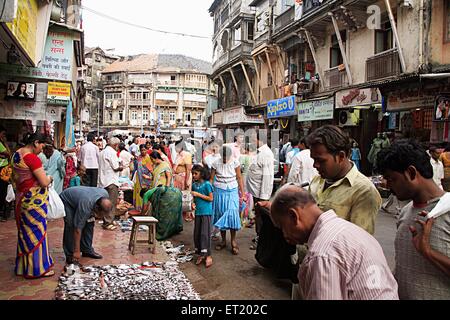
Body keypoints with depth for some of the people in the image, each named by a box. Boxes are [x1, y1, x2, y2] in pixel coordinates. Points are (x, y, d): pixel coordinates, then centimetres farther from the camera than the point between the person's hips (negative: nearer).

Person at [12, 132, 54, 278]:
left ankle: (23, 265, 34)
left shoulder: (16, 154, 6)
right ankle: (37, 268, 15)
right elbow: (44, 182, -23)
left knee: (25, 232, 19)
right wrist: (49, 178, -1)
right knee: (36, 232, 3)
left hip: (21, 198, 9)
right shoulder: (32, 158, -21)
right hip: (34, 200, -9)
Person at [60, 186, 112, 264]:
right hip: (66, 200, -6)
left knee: (89, 223, -4)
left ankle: (87, 250, 8)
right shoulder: (85, 206, -41)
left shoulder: (105, 195, -26)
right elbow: (78, 229, -34)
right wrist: (77, 251, -28)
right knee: (71, 226, -21)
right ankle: (70, 256, -10)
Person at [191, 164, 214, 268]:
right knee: (197, 233, 7)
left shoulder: (207, 184, -9)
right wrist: (193, 203, -2)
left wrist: (198, 194, -14)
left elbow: (211, 198, -11)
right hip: (198, 212, 6)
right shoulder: (194, 185, 9)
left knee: (205, 233, -6)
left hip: (206, 212, -6)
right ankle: (200, 254, 19)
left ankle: (207, 255, 3)